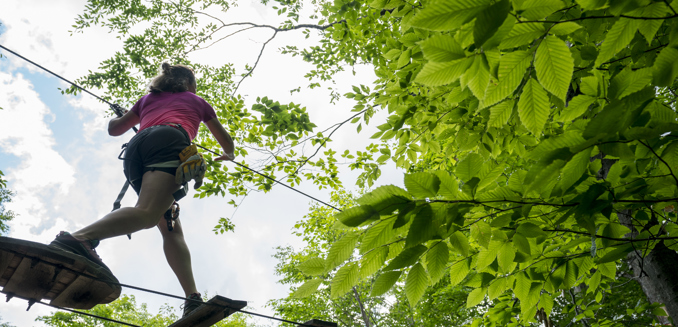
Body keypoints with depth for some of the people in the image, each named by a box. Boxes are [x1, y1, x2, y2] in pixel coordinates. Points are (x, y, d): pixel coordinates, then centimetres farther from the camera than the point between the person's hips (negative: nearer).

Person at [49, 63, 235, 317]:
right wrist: (228, 155, 64)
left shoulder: (147, 99, 37)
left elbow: (114, 129, 41)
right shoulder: (197, 100, 32)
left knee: (171, 228, 1)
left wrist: (116, 117, 64)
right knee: (147, 213, -28)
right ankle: (79, 239, -53)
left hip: (134, 147, 5)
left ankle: (193, 301, -12)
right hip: (169, 140, -5)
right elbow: (225, 140, 42)